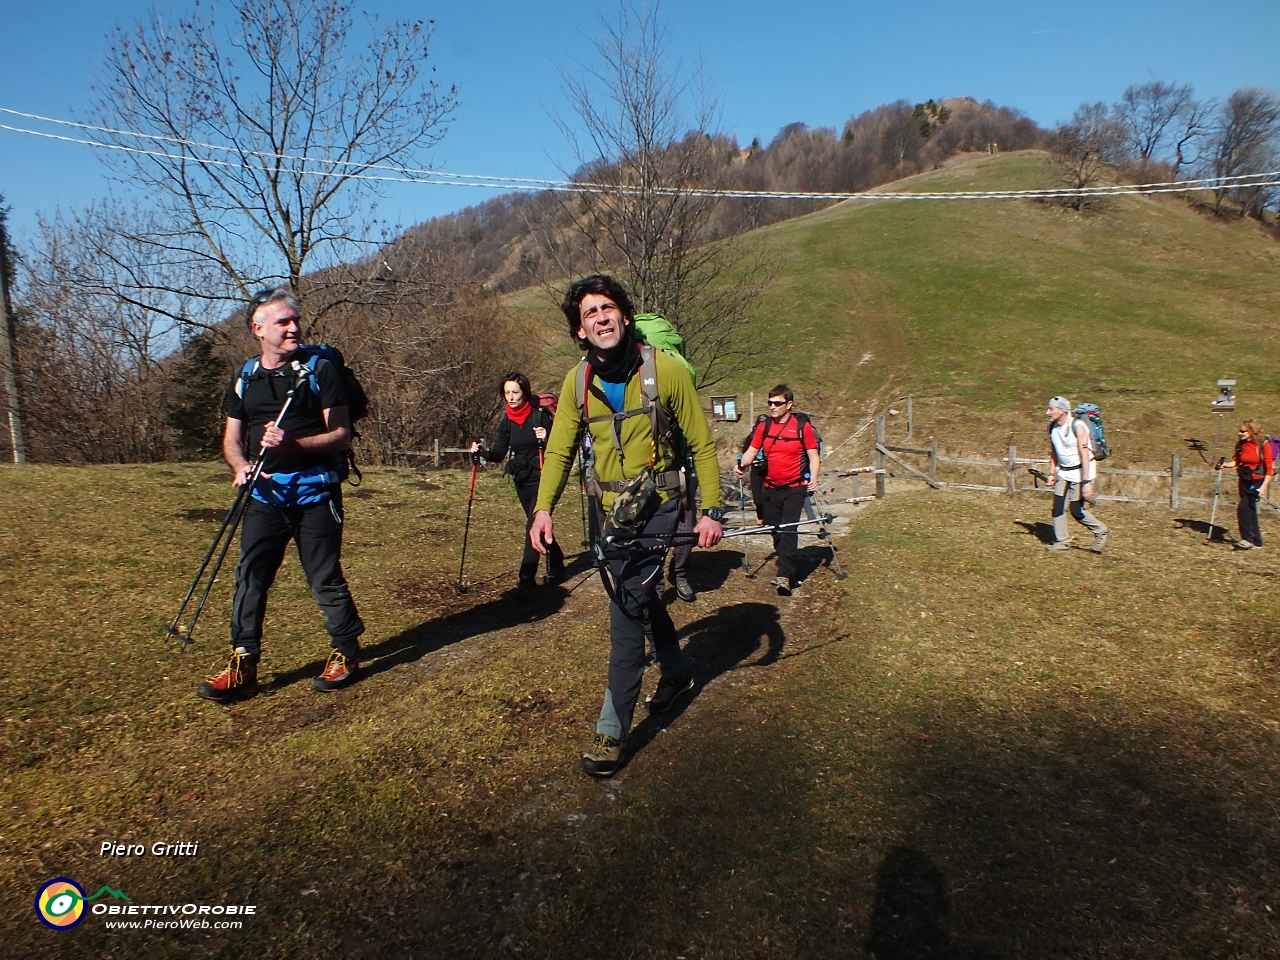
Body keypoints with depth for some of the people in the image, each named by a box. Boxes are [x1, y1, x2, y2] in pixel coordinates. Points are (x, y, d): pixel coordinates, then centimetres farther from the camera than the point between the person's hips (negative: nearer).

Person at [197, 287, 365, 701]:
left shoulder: (320, 370, -2)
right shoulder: (244, 380, 11)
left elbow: (341, 436, -7)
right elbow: (232, 438, 16)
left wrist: (293, 442, -22)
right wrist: (241, 465, -6)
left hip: (315, 491, -4)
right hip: (265, 493, 4)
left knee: (325, 578, 2)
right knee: (249, 576, 1)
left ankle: (346, 652, 19)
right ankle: (243, 664, 11)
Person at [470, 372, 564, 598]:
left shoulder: (540, 416, -13)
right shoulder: (507, 422, 4)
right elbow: (499, 454, 3)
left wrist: (545, 439, -31)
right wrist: (482, 452, -15)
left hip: (541, 479, -7)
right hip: (521, 480, 7)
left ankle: (526, 581, -12)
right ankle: (556, 566, 37)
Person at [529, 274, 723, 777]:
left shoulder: (665, 369, -13)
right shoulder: (577, 382, -1)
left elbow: (702, 444, -7)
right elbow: (559, 449, 2)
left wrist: (711, 510, -11)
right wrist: (543, 508, -12)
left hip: (657, 505, -5)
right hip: (610, 508, 5)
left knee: (628, 604, -12)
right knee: (639, 595, 18)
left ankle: (612, 730, -3)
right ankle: (676, 671, 44)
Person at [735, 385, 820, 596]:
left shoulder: (802, 426, -4)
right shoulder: (763, 426, 5)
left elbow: (813, 456, -2)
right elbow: (751, 451, 4)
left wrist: (813, 478, -17)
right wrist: (741, 464, -16)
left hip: (794, 488, -4)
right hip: (770, 489, 4)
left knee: (788, 530, -14)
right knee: (775, 531, 8)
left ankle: (784, 576, -18)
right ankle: (788, 568, 24)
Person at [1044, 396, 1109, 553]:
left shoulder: (1077, 426, -21)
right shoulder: (1052, 427, 1)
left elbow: (1084, 455, -24)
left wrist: (1086, 482, -28)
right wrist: (1052, 474, 9)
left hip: (1081, 471, -6)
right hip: (1063, 471, 6)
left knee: (1077, 511, -4)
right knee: (1058, 507, -1)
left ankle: (1101, 532, 19)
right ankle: (1062, 541, 11)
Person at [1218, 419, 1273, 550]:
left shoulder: (1263, 445, -13)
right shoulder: (1241, 444, 1)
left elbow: (1270, 468, -11)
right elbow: (1237, 461, 13)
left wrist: (1264, 486, -16)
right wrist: (1225, 464, -8)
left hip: (1258, 481, -6)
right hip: (1245, 481, 6)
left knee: (1243, 507, -18)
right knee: (1250, 510, 10)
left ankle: (1247, 539, -9)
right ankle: (1256, 541, 20)